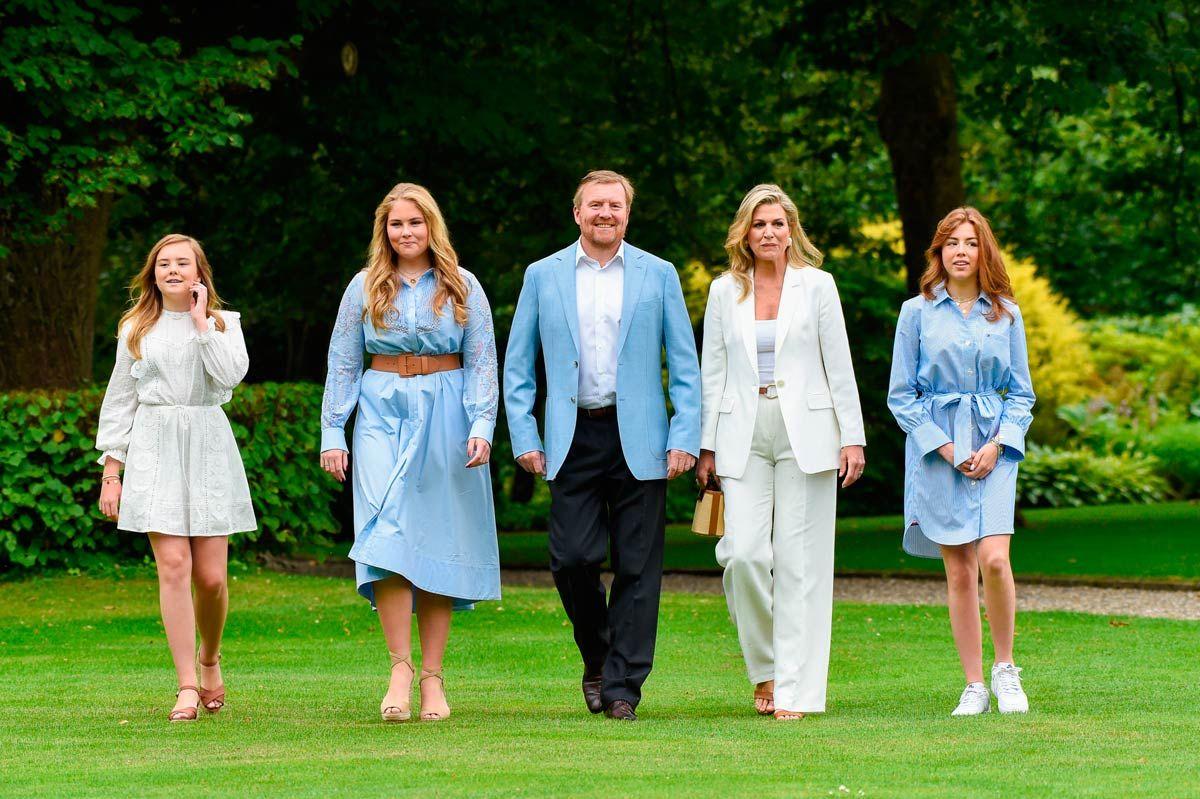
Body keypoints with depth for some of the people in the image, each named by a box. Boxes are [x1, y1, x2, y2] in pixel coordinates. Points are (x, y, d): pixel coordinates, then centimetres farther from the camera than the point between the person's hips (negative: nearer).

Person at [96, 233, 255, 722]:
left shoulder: (223, 323, 9)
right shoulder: (136, 330, 12)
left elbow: (229, 375, -10)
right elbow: (119, 401, 13)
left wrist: (201, 320, -7)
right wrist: (111, 469, 7)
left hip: (208, 447, 0)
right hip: (154, 448, 0)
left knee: (211, 575, -4)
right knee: (173, 566, -12)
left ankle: (209, 657, 26)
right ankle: (187, 686, -9)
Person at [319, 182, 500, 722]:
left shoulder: (462, 287, 7)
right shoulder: (366, 288, 8)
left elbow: (482, 364, 5)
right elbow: (342, 364, 9)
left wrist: (482, 426, -8)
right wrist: (332, 435, 2)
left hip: (445, 416, 0)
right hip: (383, 412, 0)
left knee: (439, 542, 0)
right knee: (387, 532, -16)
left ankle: (432, 678, 5)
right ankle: (400, 667, -14)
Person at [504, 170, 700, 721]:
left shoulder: (658, 276, 6)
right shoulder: (543, 276, 8)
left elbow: (685, 366, 5)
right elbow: (517, 365, 10)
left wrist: (685, 438, -4)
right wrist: (524, 438, 1)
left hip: (638, 440, 0)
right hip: (574, 441, 0)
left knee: (637, 567, -1)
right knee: (573, 558, -7)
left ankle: (623, 686, 6)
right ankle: (597, 659, 18)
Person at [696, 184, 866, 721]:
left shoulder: (816, 285, 4)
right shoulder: (725, 292, 9)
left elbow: (839, 366, 4)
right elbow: (713, 371, 11)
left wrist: (852, 437, -2)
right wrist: (707, 446, 6)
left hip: (805, 435, -1)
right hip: (743, 438, 1)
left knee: (799, 561, -3)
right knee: (743, 553, -12)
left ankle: (795, 689, -1)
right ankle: (764, 668, 9)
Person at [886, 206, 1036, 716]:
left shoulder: (1006, 314, 7)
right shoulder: (917, 312, 3)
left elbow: (1022, 393, 10)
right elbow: (901, 396, 4)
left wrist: (996, 445, -6)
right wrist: (944, 445, -7)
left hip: (994, 448, 0)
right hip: (937, 450, 0)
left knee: (993, 558, -16)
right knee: (959, 572, -1)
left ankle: (1006, 669, 2)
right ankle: (973, 687, 5)